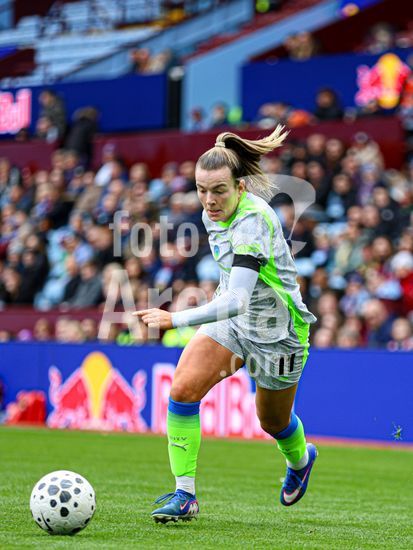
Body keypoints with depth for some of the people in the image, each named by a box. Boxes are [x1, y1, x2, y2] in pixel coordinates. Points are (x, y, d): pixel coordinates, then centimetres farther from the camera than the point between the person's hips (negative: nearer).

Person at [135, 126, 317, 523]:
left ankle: (300, 460, 53)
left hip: (275, 332, -6)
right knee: (183, 388, -18)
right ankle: (184, 495, -12)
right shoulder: (213, 214, -7)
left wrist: (177, 319, -48)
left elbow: (236, 301, -42)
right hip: (232, 321, 6)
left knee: (273, 422, 16)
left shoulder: (253, 222, -32)